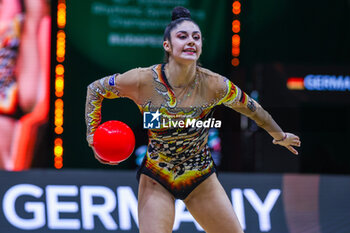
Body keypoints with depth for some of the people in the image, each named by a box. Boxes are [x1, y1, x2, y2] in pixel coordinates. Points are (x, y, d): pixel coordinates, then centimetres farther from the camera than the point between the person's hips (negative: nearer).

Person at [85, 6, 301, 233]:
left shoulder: (214, 85, -16)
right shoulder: (143, 81, -19)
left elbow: (251, 108, 4)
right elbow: (95, 89, -2)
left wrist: (280, 135, 18)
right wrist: (93, 134, -8)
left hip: (202, 180, 2)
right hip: (156, 181, -2)